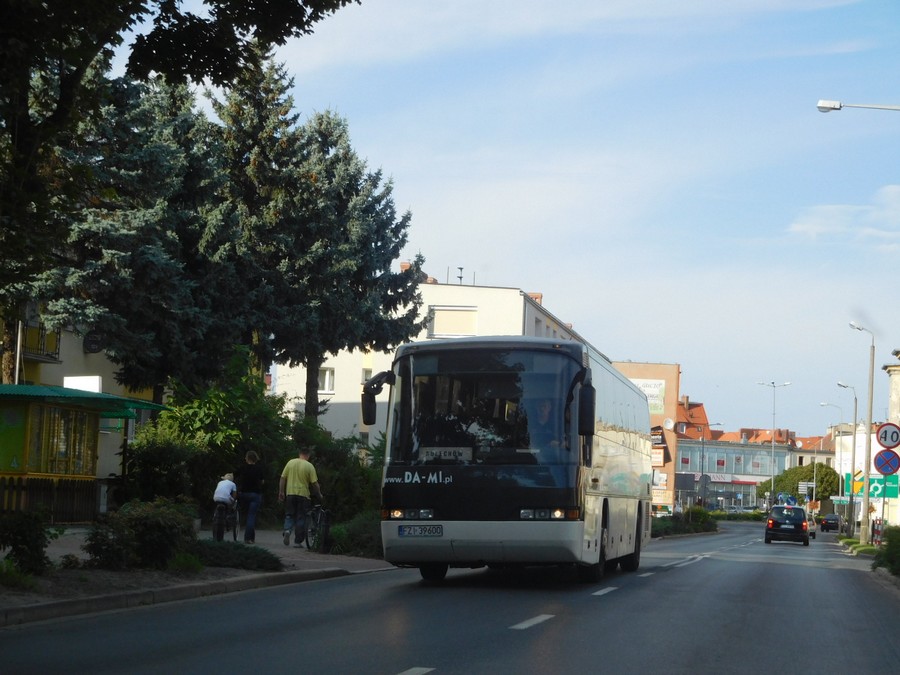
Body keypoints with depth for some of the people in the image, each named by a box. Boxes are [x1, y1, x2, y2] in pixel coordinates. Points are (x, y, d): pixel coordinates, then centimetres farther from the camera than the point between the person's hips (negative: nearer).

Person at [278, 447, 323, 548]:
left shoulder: (290, 462, 3)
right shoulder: (309, 466, -5)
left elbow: (283, 478, 3)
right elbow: (314, 483, -6)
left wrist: (281, 492, 11)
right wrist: (320, 495, 7)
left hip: (290, 494, 2)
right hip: (303, 494, -2)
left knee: (289, 515, 12)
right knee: (301, 518, 6)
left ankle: (287, 530, -16)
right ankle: (298, 541, 8)